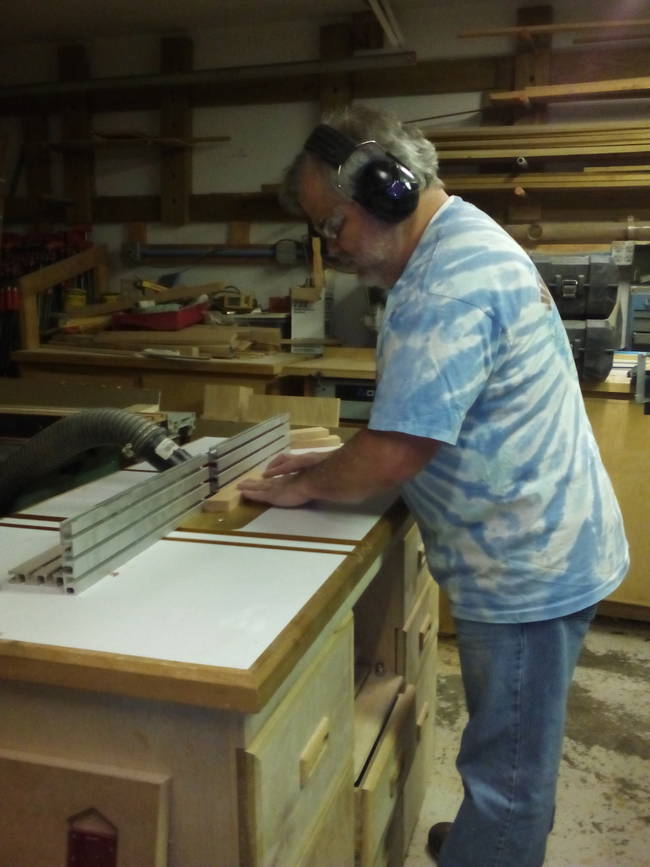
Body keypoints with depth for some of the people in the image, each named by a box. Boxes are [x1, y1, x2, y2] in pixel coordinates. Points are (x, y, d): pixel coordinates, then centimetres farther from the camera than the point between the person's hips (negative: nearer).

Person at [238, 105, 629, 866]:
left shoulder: (445, 287, -25)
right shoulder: (466, 238, 9)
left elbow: (395, 456, -25)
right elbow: (421, 422, 15)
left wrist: (304, 486, -8)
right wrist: (337, 463, 6)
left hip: (525, 564, -10)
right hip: (543, 546, 10)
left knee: (505, 764, 8)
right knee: (517, 747, 28)